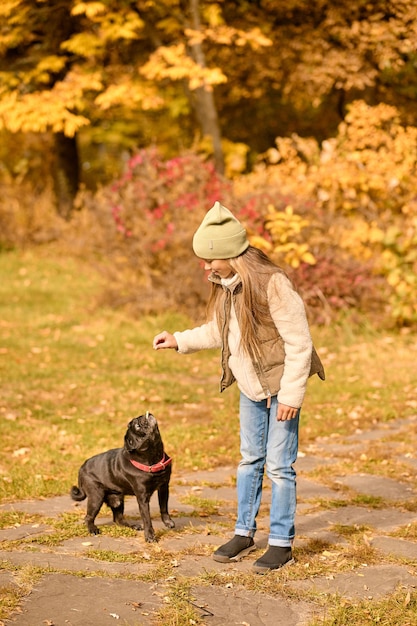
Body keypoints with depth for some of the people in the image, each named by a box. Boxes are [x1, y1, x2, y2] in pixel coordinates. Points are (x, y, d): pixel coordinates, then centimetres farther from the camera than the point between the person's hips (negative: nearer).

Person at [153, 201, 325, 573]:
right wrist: (179, 341, 8)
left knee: (278, 465, -1)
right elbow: (219, 332, 17)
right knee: (250, 460, 16)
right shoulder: (225, 285, 0)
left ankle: (282, 543, 11)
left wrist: (291, 395, -20)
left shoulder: (273, 284, -25)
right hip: (250, 387, 8)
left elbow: (299, 342, -21)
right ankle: (244, 533, 28)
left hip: (280, 386, -8)